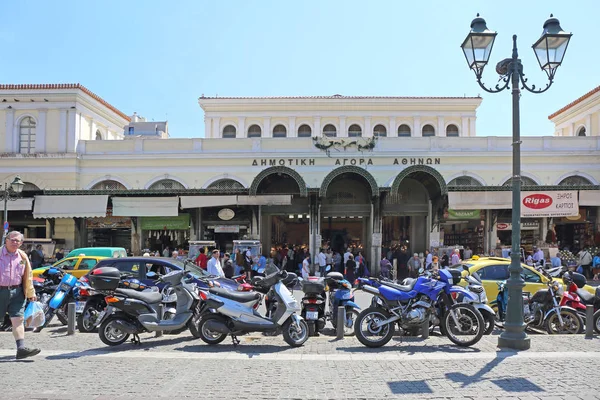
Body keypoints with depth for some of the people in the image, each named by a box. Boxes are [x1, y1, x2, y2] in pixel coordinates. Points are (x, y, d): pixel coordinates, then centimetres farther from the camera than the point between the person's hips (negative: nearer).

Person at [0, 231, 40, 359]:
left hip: (17, 292, 3)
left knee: (18, 320, -3)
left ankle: (21, 348, -6)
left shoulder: (22, 257, 10)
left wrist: (31, 294, 15)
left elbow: (28, 276, 15)